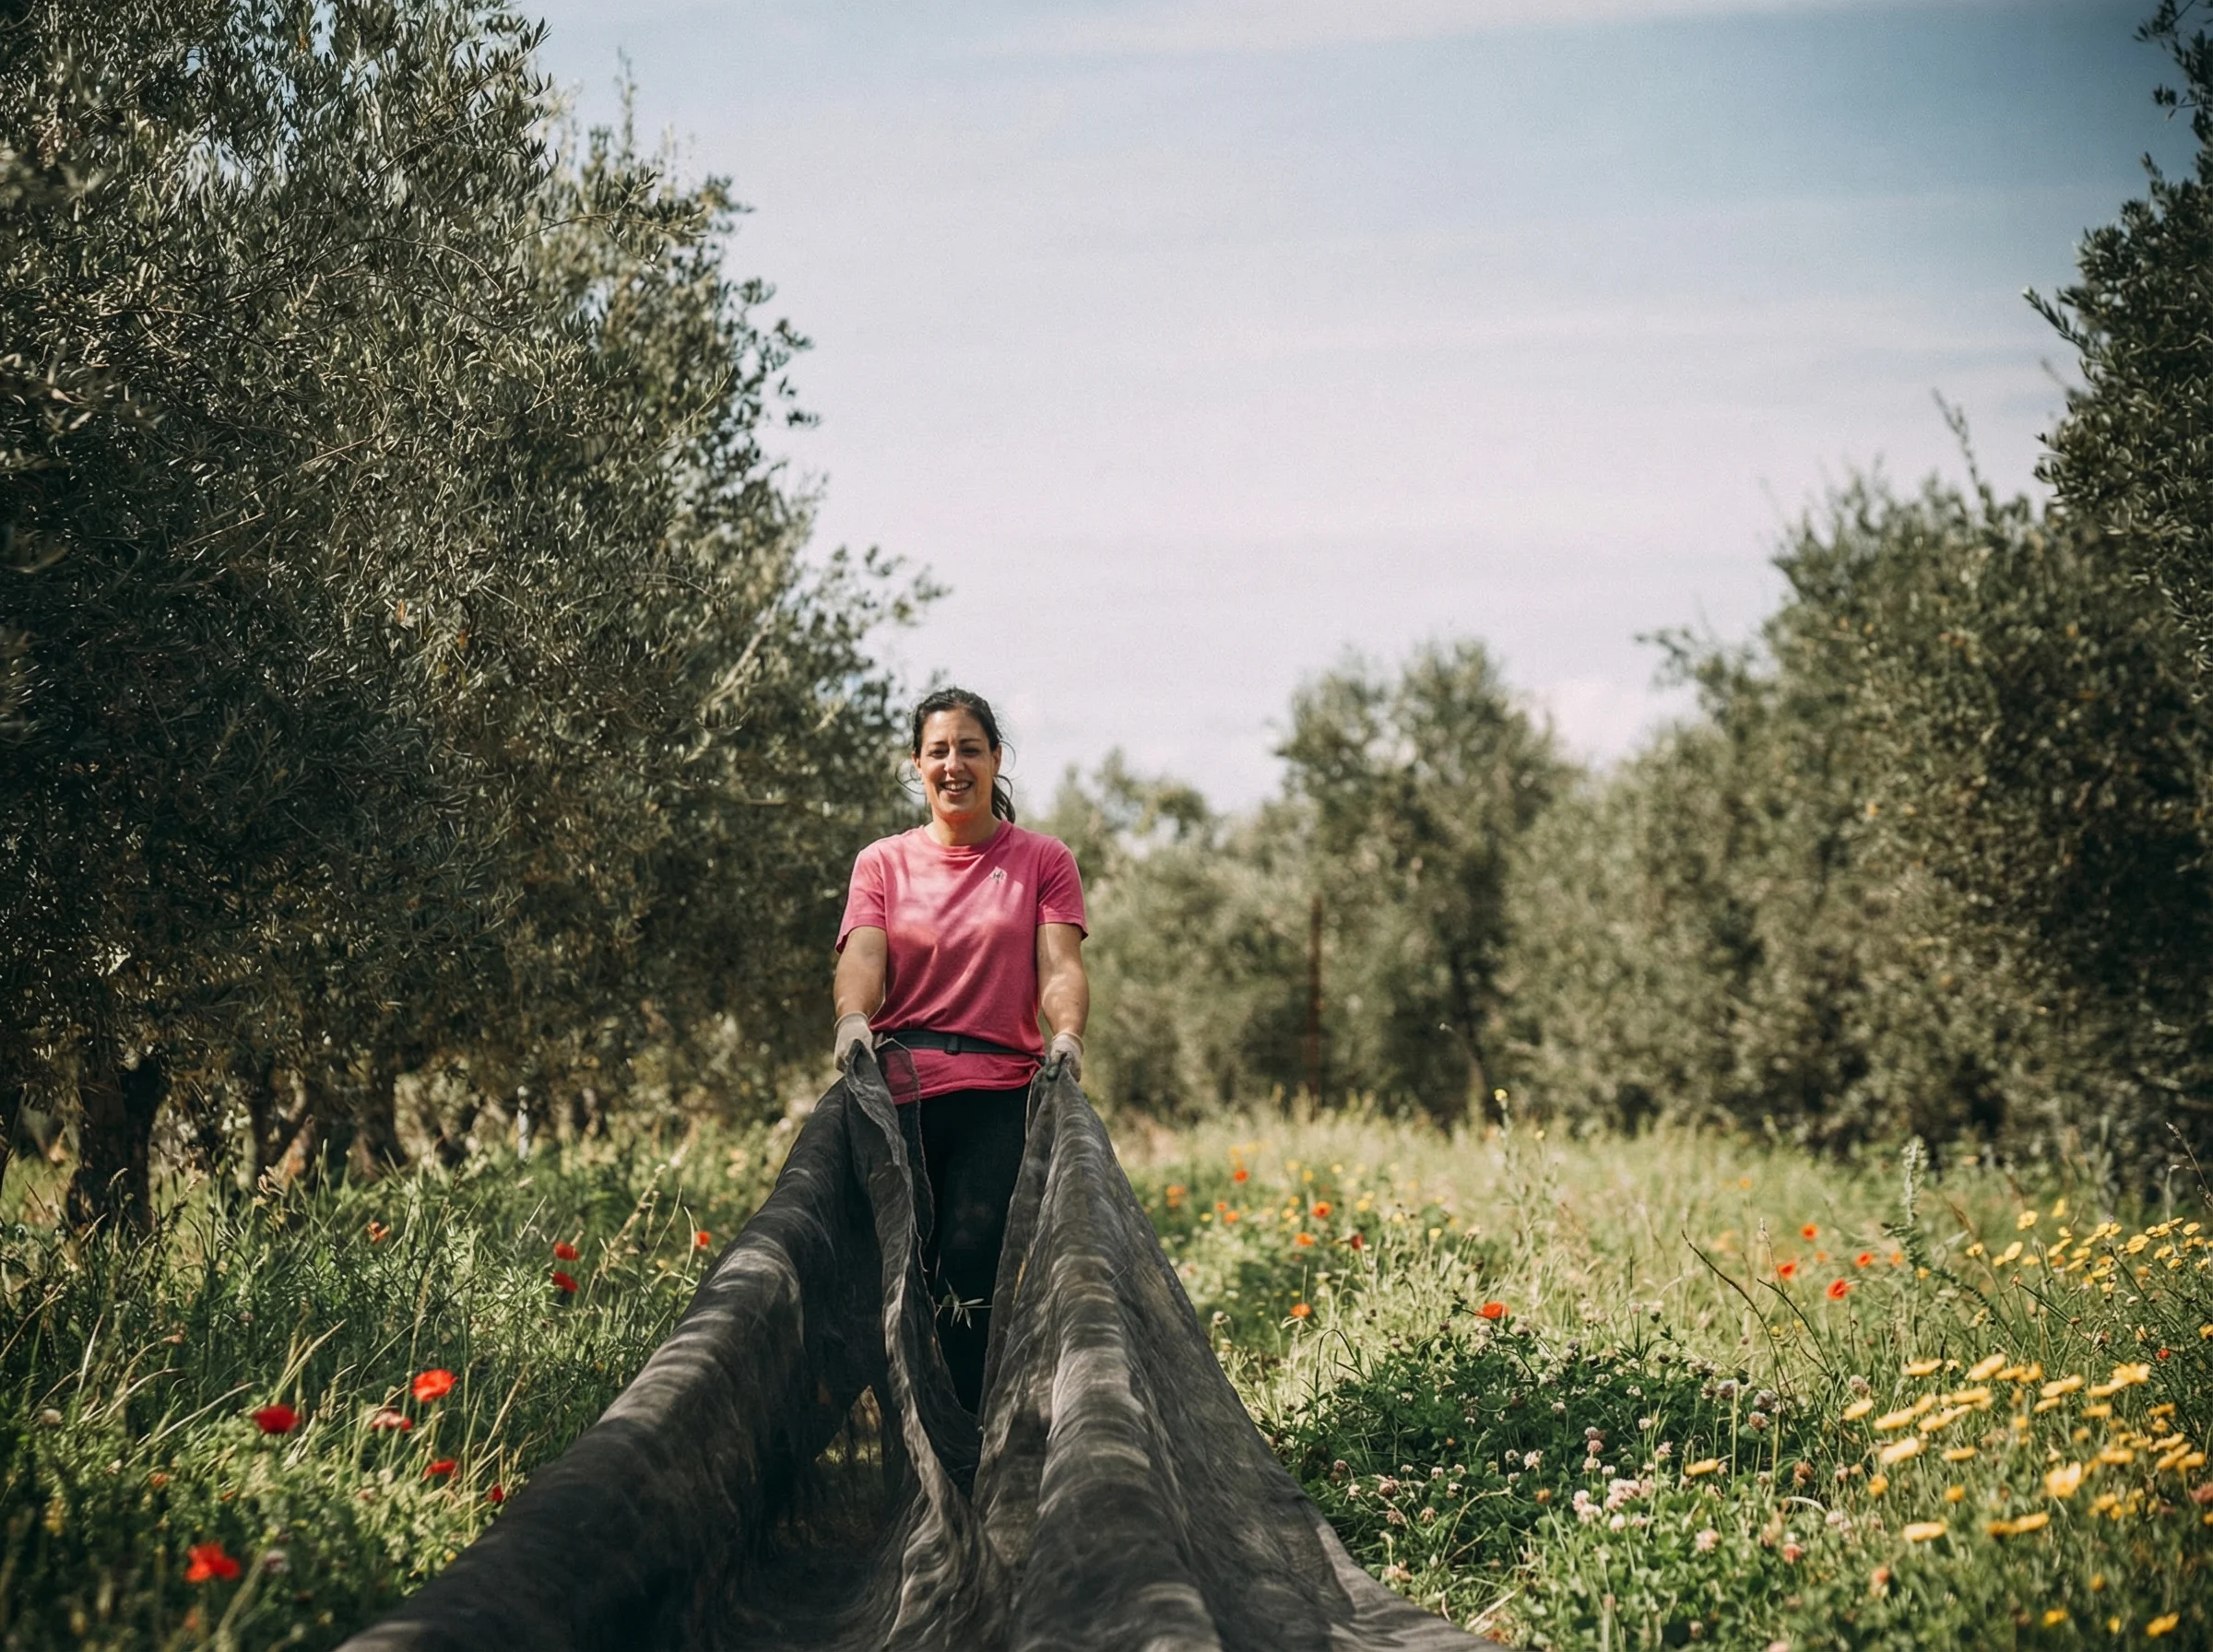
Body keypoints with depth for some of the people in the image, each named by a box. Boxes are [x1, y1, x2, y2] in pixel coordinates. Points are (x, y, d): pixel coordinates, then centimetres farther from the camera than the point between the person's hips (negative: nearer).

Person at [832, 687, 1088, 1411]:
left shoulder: (1043, 861, 14)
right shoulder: (883, 863, 17)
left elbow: (1060, 965, 1)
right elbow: (861, 956, 1)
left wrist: (1067, 1033, -20)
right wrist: (853, 1018, -21)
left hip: (1002, 1087, -1)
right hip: (897, 1084, 1)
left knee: (975, 1256, -14)